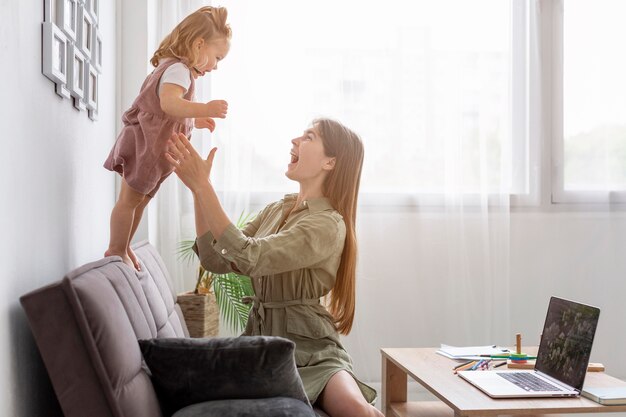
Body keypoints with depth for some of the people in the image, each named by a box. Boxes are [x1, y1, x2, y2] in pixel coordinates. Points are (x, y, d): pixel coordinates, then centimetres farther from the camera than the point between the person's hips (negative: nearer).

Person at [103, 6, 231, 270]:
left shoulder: (172, 68, 17)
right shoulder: (178, 70, -18)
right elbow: (168, 103, -40)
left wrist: (194, 121, 22)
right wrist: (204, 109, -49)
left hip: (154, 149, 11)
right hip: (144, 146, -11)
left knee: (141, 199, 17)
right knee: (130, 198, -2)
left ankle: (123, 247, 27)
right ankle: (116, 251, 6)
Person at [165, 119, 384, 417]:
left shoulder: (328, 225, -13)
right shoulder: (275, 211, 11)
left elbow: (247, 258, -24)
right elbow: (216, 260, 3)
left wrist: (203, 186, -23)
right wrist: (197, 190, -5)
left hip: (308, 346, -7)